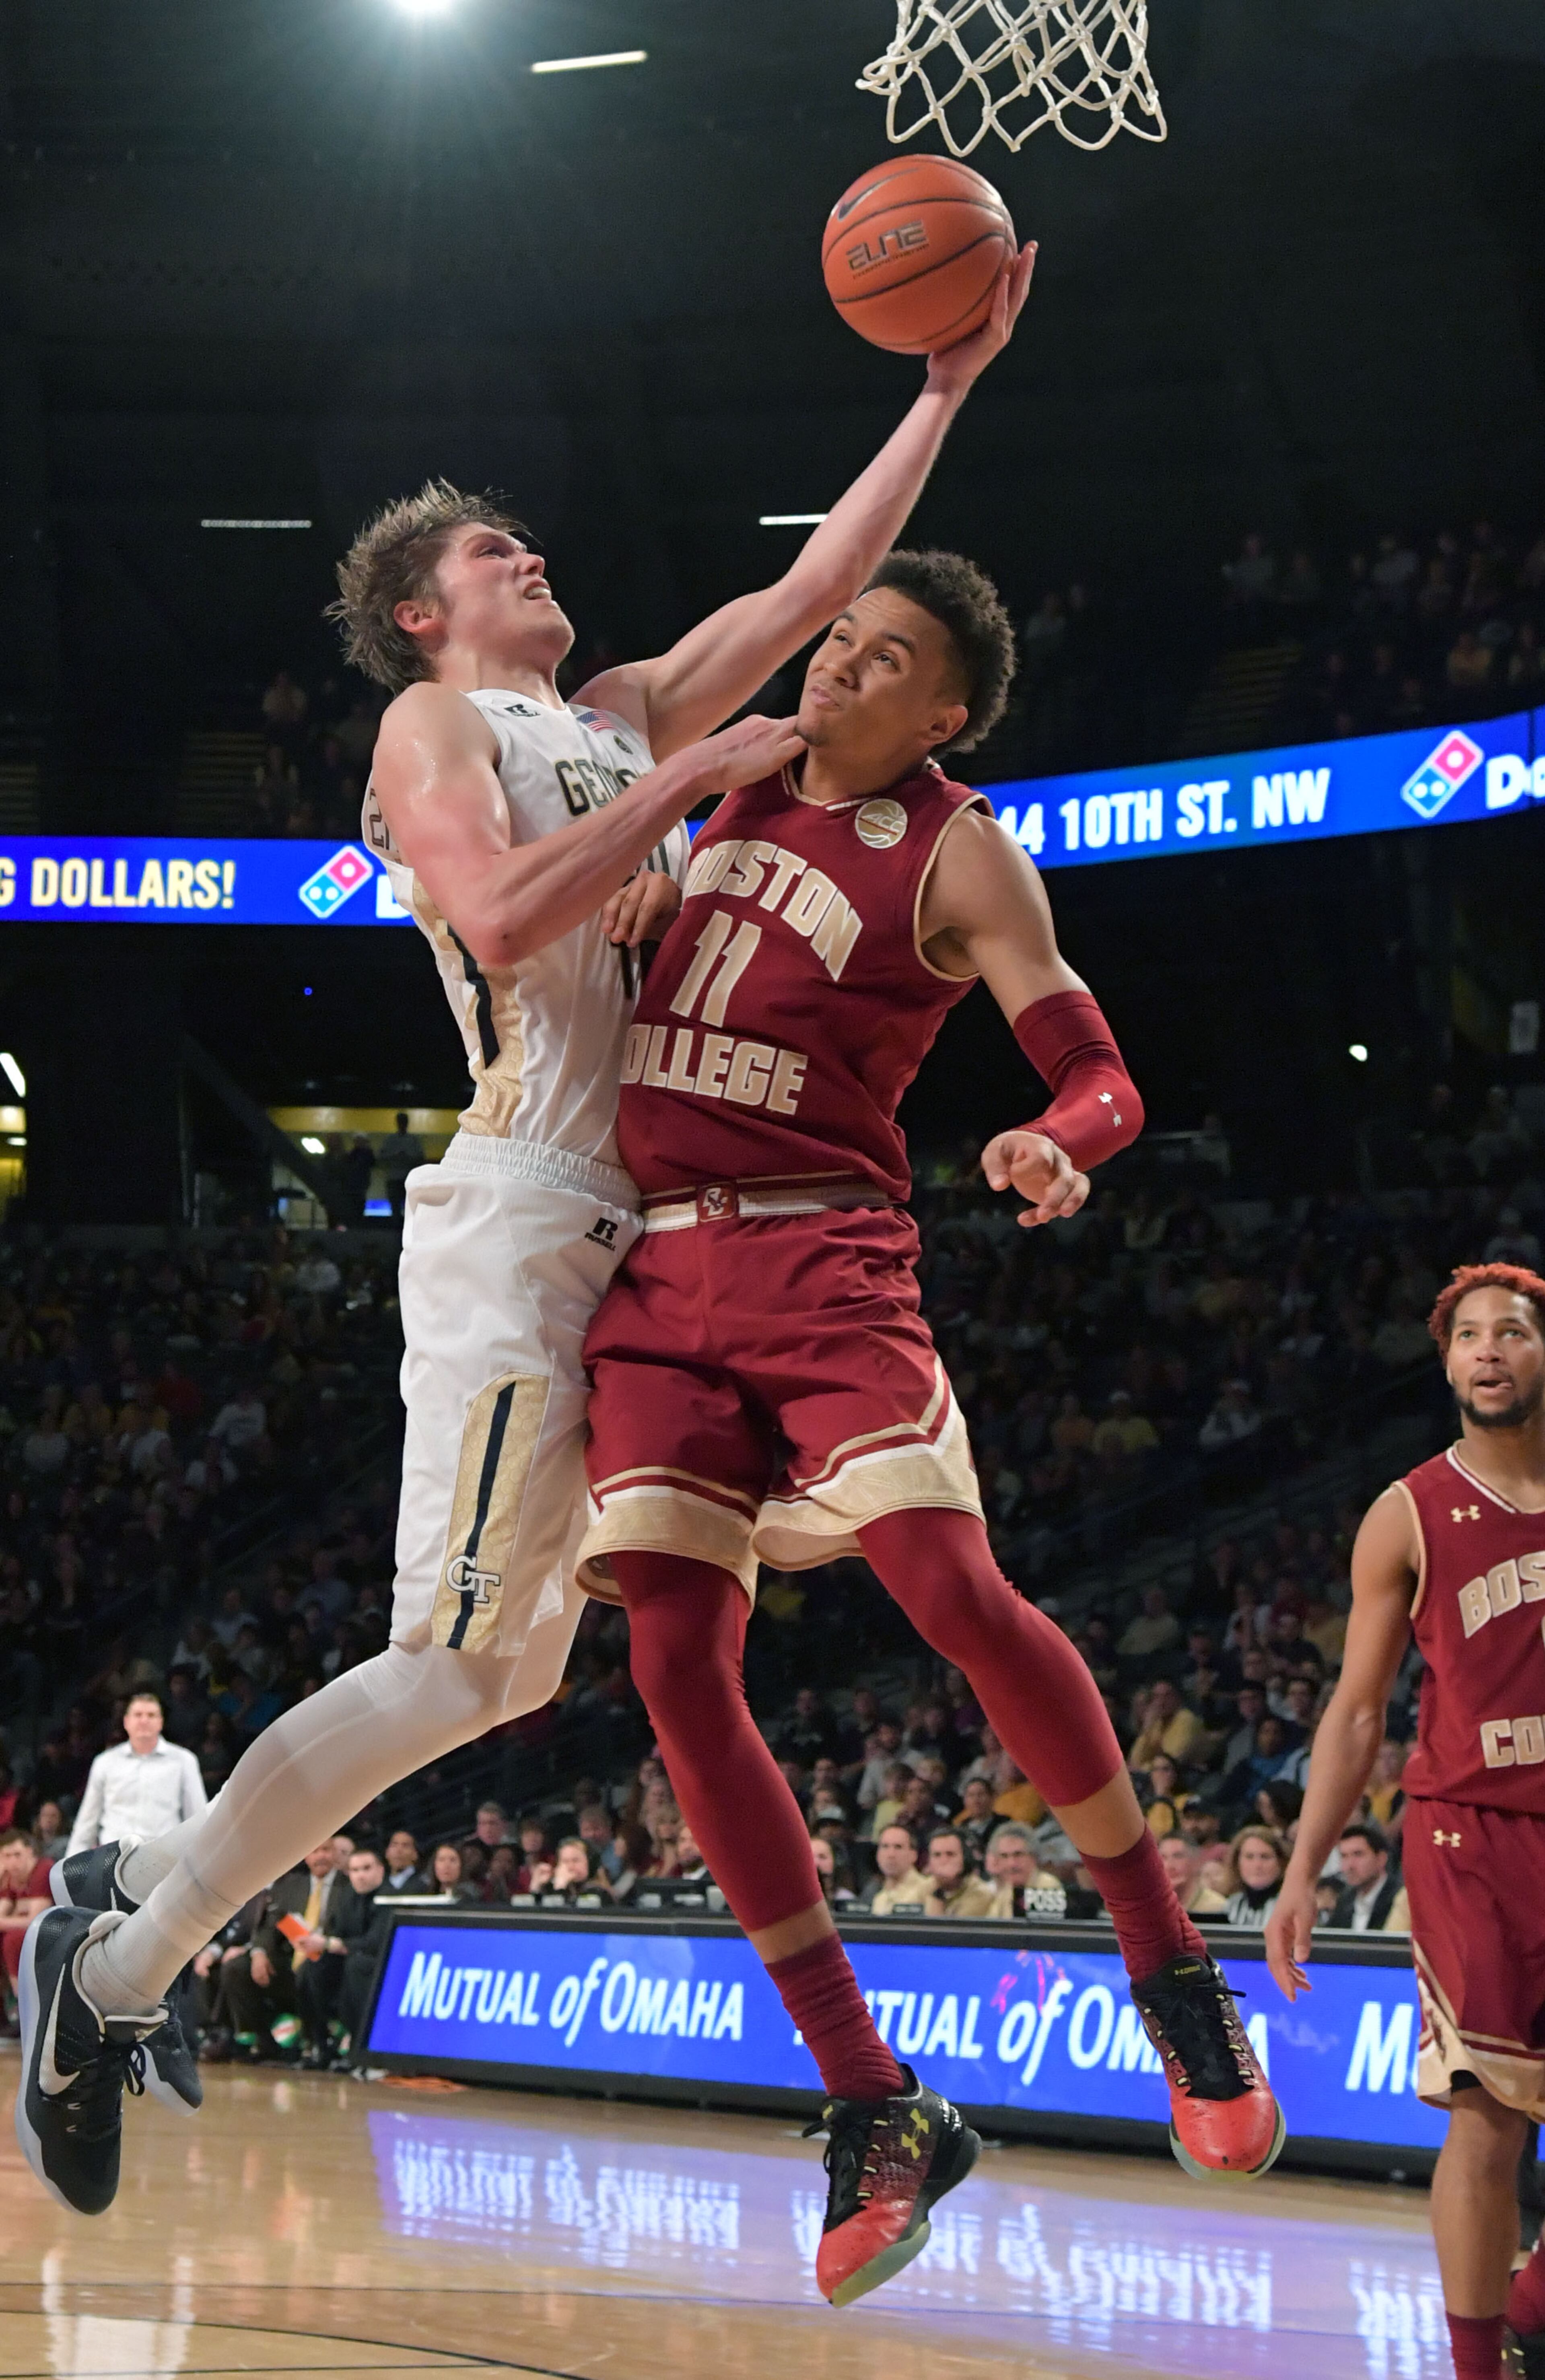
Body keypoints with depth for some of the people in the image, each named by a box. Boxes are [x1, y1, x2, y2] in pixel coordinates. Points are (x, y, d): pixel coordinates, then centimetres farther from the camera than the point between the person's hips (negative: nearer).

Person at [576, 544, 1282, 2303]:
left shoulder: (956, 856, -2)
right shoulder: (744, 787, 14)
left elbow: (1101, 1078, -8)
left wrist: (1059, 1147, -31)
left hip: (822, 1253, -5)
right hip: (657, 1265, 5)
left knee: (953, 1589, -23)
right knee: (676, 1666, -7)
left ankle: (1173, 1977, -3)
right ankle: (872, 2109, -4)